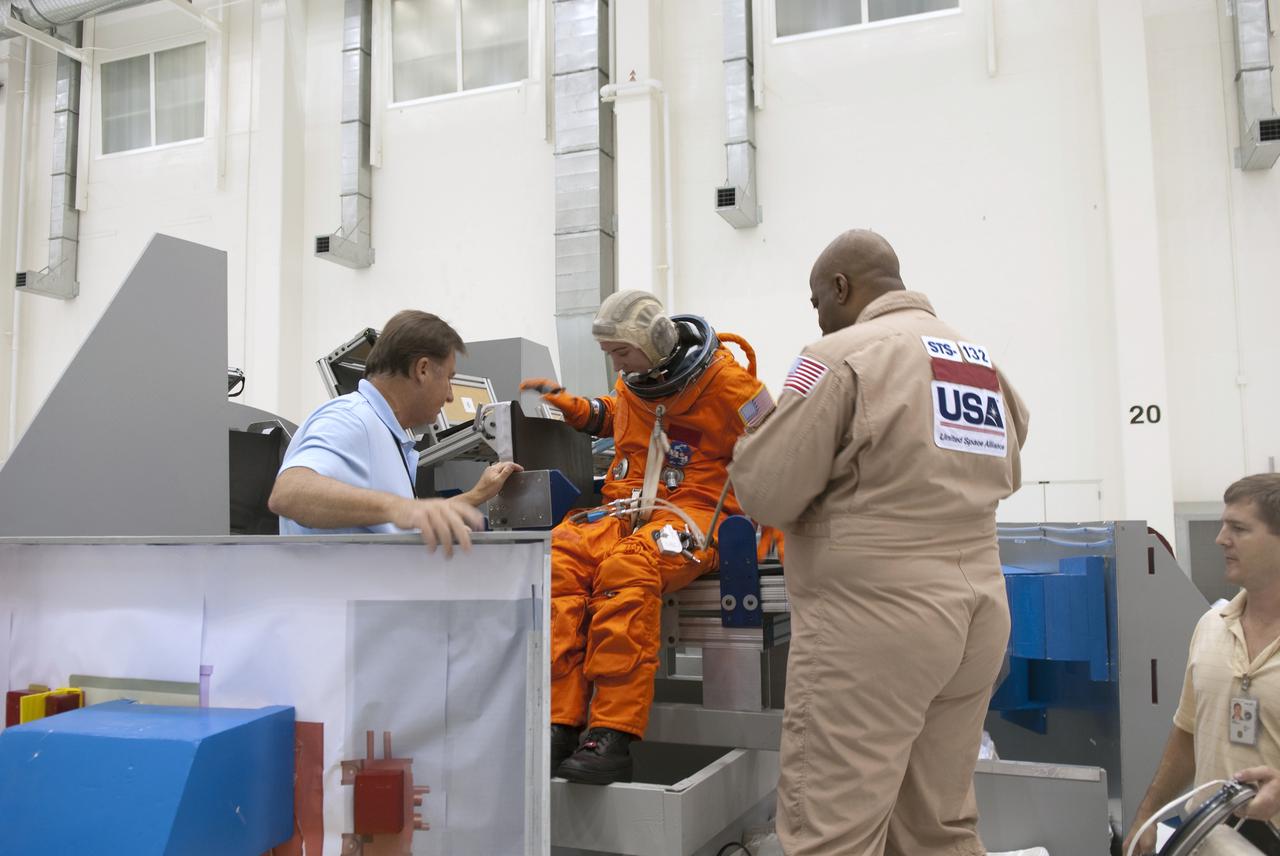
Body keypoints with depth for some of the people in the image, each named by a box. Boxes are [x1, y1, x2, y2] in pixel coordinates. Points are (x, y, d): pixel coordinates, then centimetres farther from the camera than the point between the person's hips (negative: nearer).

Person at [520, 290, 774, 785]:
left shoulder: (724, 381, -4)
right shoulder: (631, 383, 15)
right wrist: (568, 404, 22)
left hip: (693, 512, -6)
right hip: (625, 509, 6)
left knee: (627, 568, -38)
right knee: (558, 557, -27)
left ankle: (612, 739, -37)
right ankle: (559, 725, -28)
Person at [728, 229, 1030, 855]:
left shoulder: (842, 355, -9)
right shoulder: (983, 360, 13)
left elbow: (765, 496, -10)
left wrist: (755, 437, 9)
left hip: (873, 616, -8)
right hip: (978, 609, 8)